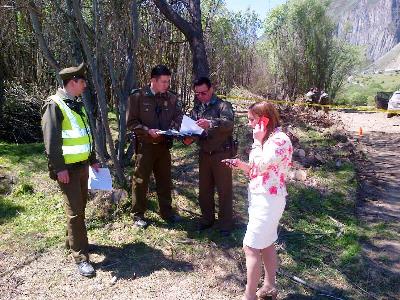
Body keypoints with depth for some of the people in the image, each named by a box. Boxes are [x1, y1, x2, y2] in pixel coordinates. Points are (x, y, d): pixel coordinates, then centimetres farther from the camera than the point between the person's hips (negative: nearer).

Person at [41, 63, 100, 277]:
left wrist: (92, 160, 18)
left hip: (82, 165, 8)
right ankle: (81, 257, 5)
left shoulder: (77, 105, 13)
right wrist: (59, 168, -20)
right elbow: (51, 140, -17)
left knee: (81, 206, 17)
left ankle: (72, 240, 36)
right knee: (75, 211, -4)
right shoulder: (54, 105, -13)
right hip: (68, 168, -8)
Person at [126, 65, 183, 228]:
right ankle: (138, 215, 21)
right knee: (141, 181, 6)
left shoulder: (171, 97, 3)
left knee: (165, 180, 13)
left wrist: (173, 129, -10)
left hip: (164, 145, 4)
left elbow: (178, 117, 10)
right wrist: (148, 131, -20)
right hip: (145, 145, -4)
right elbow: (131, 122, -8)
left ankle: (166, 211, 29)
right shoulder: (137, 96, -8)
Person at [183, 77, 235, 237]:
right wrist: (188, 138, -13)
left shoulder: (223, 105, -7)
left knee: (224, 190, 3)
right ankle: (207, 219, 30)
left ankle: (225, 223, 17)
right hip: (204, 153, 6)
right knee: (204, 189, 13)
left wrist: (211, 123, -42)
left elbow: (229, 123, -26)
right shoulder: (196, 108, 11)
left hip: (222, 153, -5)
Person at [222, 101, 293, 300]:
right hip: (260, 197, 10)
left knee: (251, 246, -4)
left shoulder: (280, 139, -17)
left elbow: (261, 165, -29)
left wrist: (257, 140, -18)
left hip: (269, 199, -10)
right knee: (266, 244, 18)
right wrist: (239, 164, -1)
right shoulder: (266, 138, 12)